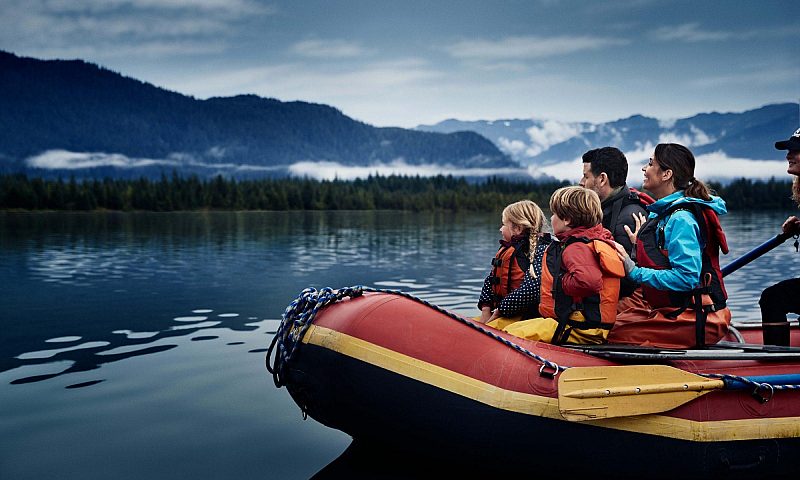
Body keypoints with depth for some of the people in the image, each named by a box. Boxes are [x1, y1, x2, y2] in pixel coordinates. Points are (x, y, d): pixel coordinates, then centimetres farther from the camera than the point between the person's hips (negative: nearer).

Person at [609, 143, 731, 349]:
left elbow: (686, 277, -24)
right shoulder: (660, 213, 13)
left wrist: (635, 272, -20)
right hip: (666, 309, 10)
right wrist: (639, 245, 9)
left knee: (613, 334, -18)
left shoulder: (681, 219, -17)